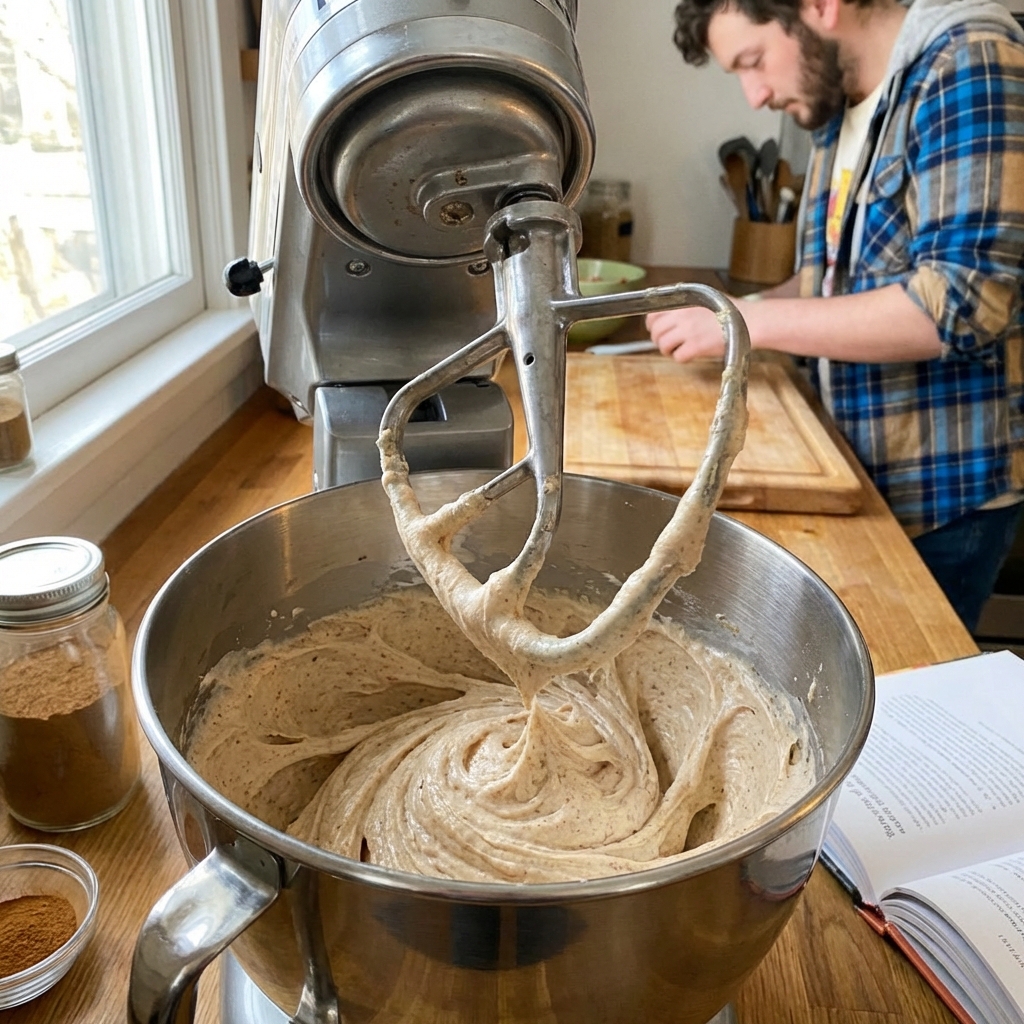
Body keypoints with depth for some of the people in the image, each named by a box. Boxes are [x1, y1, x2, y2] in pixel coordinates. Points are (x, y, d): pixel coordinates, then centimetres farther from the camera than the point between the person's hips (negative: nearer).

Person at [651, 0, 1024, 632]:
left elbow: (963, 299, -26)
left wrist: (748, 321, -22)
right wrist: (731, 315, 1)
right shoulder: (839, 106, 8)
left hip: (941, 484, -7)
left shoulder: (970, 69, -16)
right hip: (857, 470, 7)